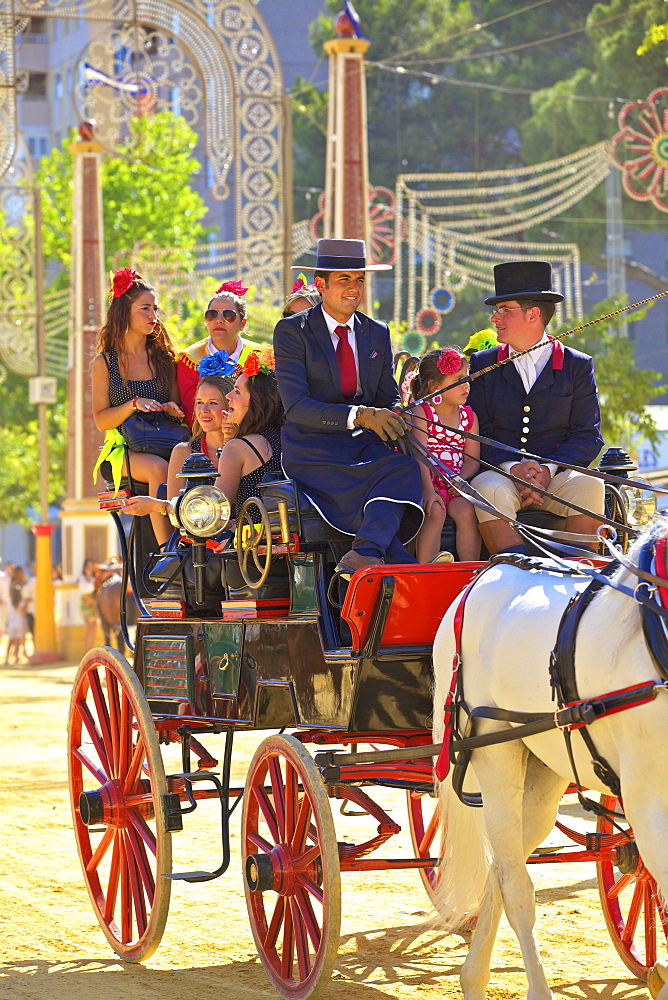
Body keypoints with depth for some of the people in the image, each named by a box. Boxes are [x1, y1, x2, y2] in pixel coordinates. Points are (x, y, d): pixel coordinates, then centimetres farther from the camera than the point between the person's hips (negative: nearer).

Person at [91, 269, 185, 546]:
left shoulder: (164, 358, 17)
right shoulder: (105, 363, 9)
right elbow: (101, 420, 2)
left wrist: (173, 408, -6)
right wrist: (134, 405, -14)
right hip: (124, 452, -2)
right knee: (158, 469, -36)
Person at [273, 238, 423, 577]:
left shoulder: (377, 334, 17)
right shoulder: (292, 331, -1)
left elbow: (389, 396, 20)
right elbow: (296, 407, -11)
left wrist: (393, 417, -8)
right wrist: (359, 415, -25)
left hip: (364, 446, 4)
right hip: (312, 450, -4)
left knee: (405, 468, -33)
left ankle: (363, 557, -47)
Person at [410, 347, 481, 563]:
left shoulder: (469, 416, 14)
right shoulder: (420, 413, -1)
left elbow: (472, 460, 10)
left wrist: (460, 479, -12)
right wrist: (428, 489, -24)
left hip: (455, 485, 3)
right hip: (427, 482, -3)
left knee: (465, 509, -26)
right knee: (435, 511, -31)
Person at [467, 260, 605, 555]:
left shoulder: (577, 365, 10)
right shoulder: (482, 364, 14)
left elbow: (588, 436, 4)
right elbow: (476, 432, 5)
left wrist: (547, 469, -14)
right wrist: (512, 468, -13)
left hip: (557, 474, 0)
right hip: (499, 472, 0)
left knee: (589, 487, -32)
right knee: (489, 489, -34)